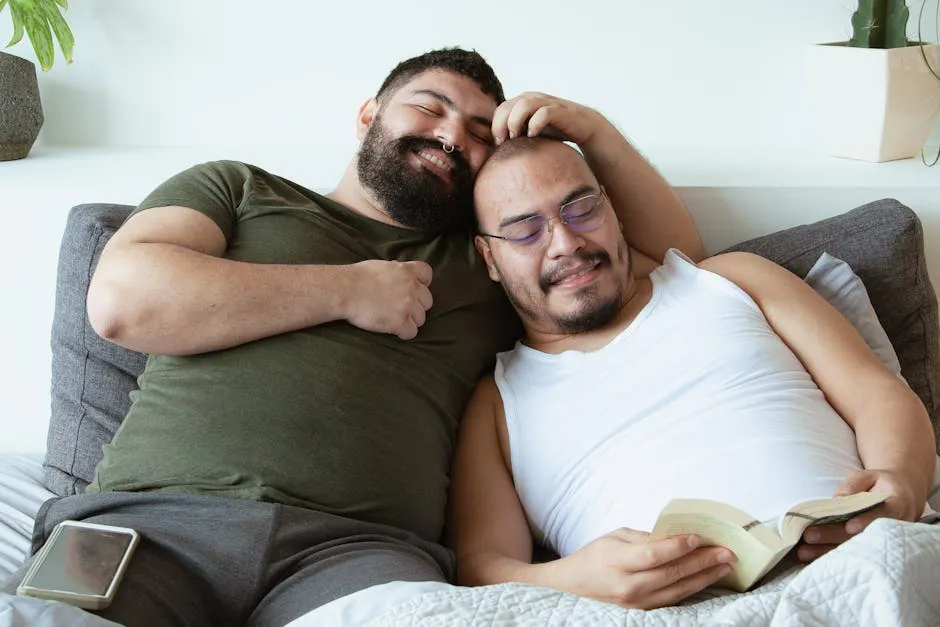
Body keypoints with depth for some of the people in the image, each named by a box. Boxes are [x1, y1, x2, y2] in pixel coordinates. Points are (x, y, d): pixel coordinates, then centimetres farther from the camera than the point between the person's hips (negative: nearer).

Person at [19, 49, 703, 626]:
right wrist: (347, 291, 5)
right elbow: (121, 300, 3)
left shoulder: (492, 260, 27)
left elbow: (675, 254, 32)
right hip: (153, 517, -1)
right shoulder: (237, 187, 22)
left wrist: (593, 129, 20)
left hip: (358, 546, 2)